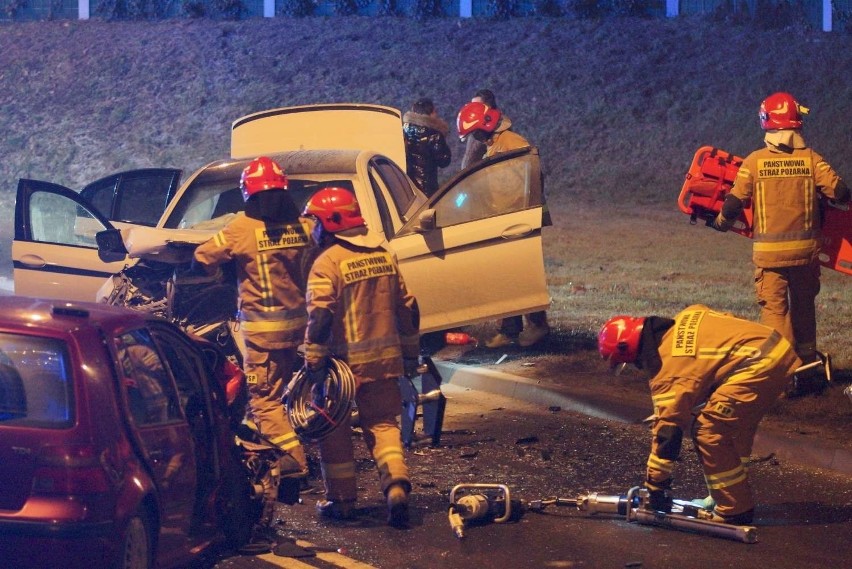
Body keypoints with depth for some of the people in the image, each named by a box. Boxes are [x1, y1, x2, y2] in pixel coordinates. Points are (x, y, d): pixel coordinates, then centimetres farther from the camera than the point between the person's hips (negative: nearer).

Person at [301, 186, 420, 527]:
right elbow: (407, 309, 12)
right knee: (382, 423, 12)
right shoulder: (384, 256, 8)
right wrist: (410, 354, 21)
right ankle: (396, 484, -9)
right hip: (385, 358, 5)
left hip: (345, 360, -5)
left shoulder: (328, 263, -12)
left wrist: (313, 362, -14)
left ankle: (341, 500, 13)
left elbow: (320, 318, -19)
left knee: (334, 430, 9)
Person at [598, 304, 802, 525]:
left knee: (709, 432, -6)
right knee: (736, 426, 24)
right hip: (779, 349, 10)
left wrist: (655, 485, 2)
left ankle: (734, 511, 0)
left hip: (759, 365, -10)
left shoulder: (669, 370, -6)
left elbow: (667, 428, -5)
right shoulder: (683, 321, 16)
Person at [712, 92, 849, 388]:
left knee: (774, 309, 1)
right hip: (805, 249, 2)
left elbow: (734, 202, -3)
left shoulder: (754, 161, -6)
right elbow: (838, 191, -10)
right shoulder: (811, 158, -4)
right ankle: (807, 362, 30)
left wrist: (721, 223, 18)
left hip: (769, 251, -2)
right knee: (804, 306, 19)